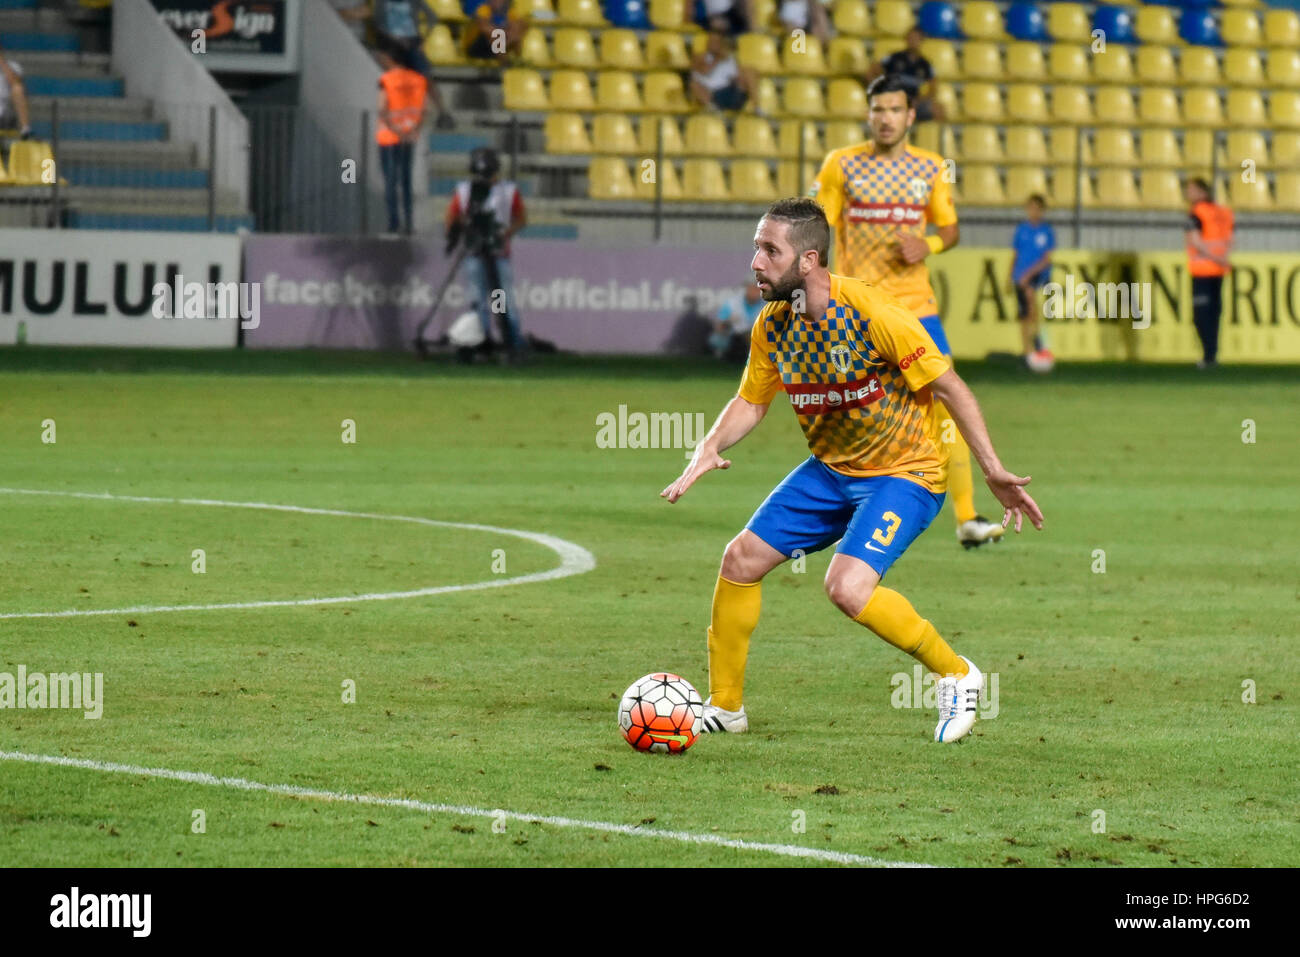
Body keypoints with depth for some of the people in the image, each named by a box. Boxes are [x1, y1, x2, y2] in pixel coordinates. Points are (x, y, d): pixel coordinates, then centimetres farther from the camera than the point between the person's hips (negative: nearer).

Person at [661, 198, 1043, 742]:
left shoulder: (874, 314, -25)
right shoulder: (773, 325, -5)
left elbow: (949, 388, -18)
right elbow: (751, 401, 10)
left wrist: (993, 472, -20)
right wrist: (710, 448, -10)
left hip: (905, 474, -7)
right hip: (830, 469, 7)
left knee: (848, 588, -26)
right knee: (742, 559, 0)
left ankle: (956, 676, -4)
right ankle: (724, 707, 17)